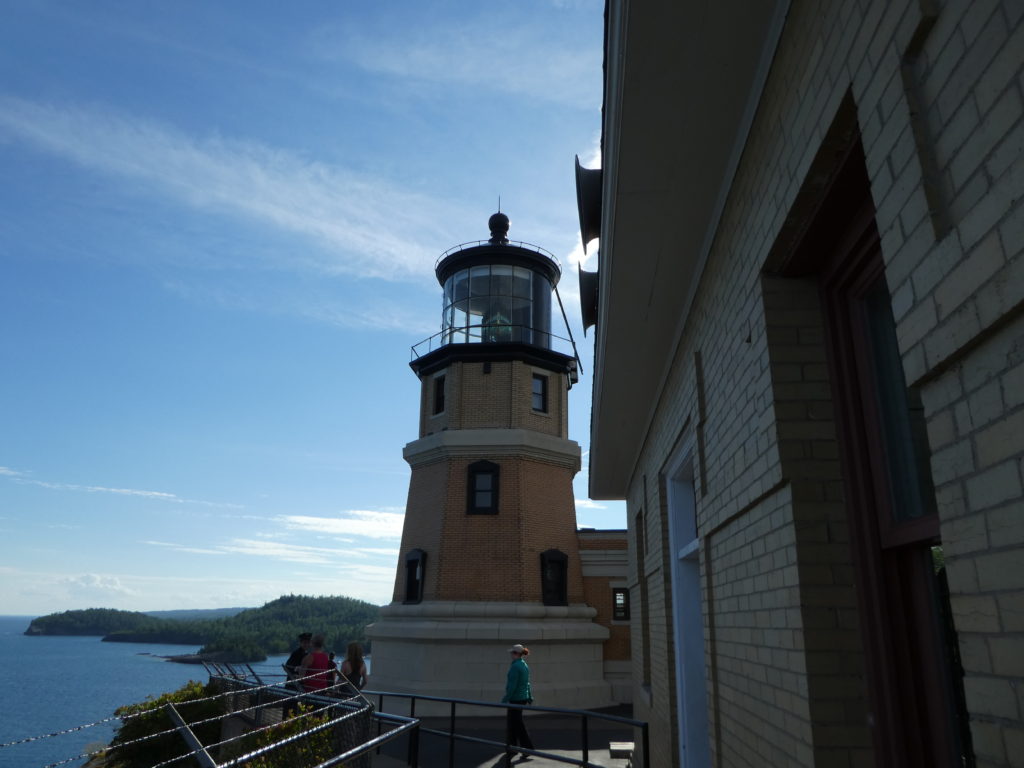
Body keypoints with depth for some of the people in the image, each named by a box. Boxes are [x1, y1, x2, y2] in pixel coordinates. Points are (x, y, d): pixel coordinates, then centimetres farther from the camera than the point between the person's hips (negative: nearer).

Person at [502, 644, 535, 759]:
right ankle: (513, 744, 30)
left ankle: (528, 748, -3)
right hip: (523, 697, 9)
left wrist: (505, 699, -17)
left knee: (517, 724, -2)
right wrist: (530, 697, 23)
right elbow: (527, 683, 16)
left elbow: (512, 685, -21)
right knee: (512, 722, 20)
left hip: (515, 698, -9)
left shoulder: (515, 666, -19)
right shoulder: (525, 665, 8)